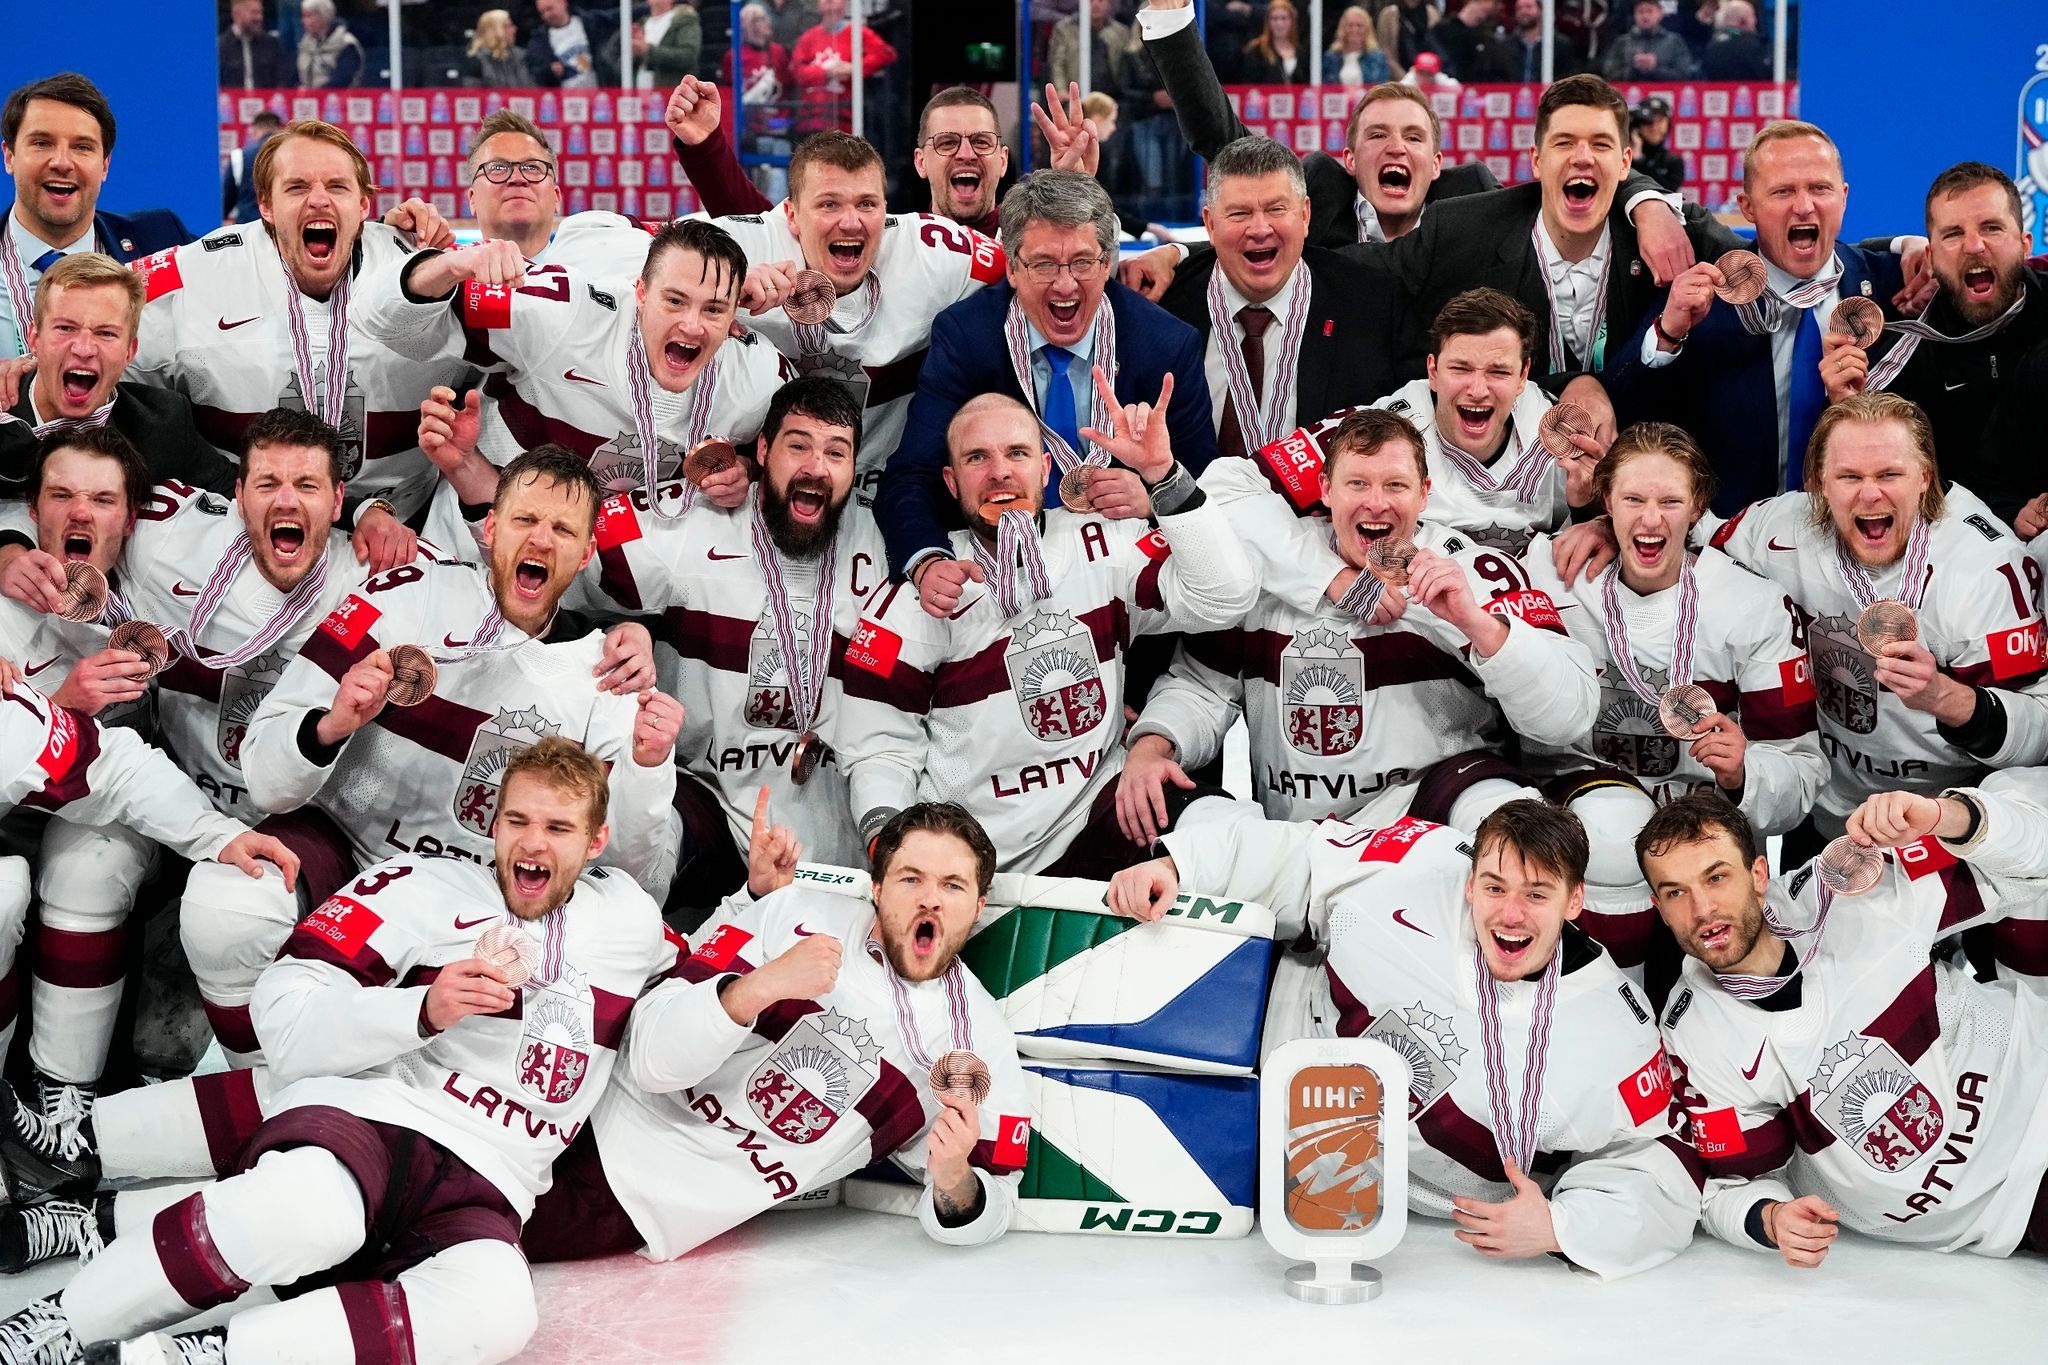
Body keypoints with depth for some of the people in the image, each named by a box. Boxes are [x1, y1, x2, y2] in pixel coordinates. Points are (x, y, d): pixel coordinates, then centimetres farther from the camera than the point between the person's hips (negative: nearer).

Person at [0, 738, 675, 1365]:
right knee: (311, 1208, -42)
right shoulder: (424, 888, 6)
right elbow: (285, 1018, -3)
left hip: (480, 1189, 3)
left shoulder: (629, 922, 18)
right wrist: (423, 1010, -16)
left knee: (496, 1308, -36)